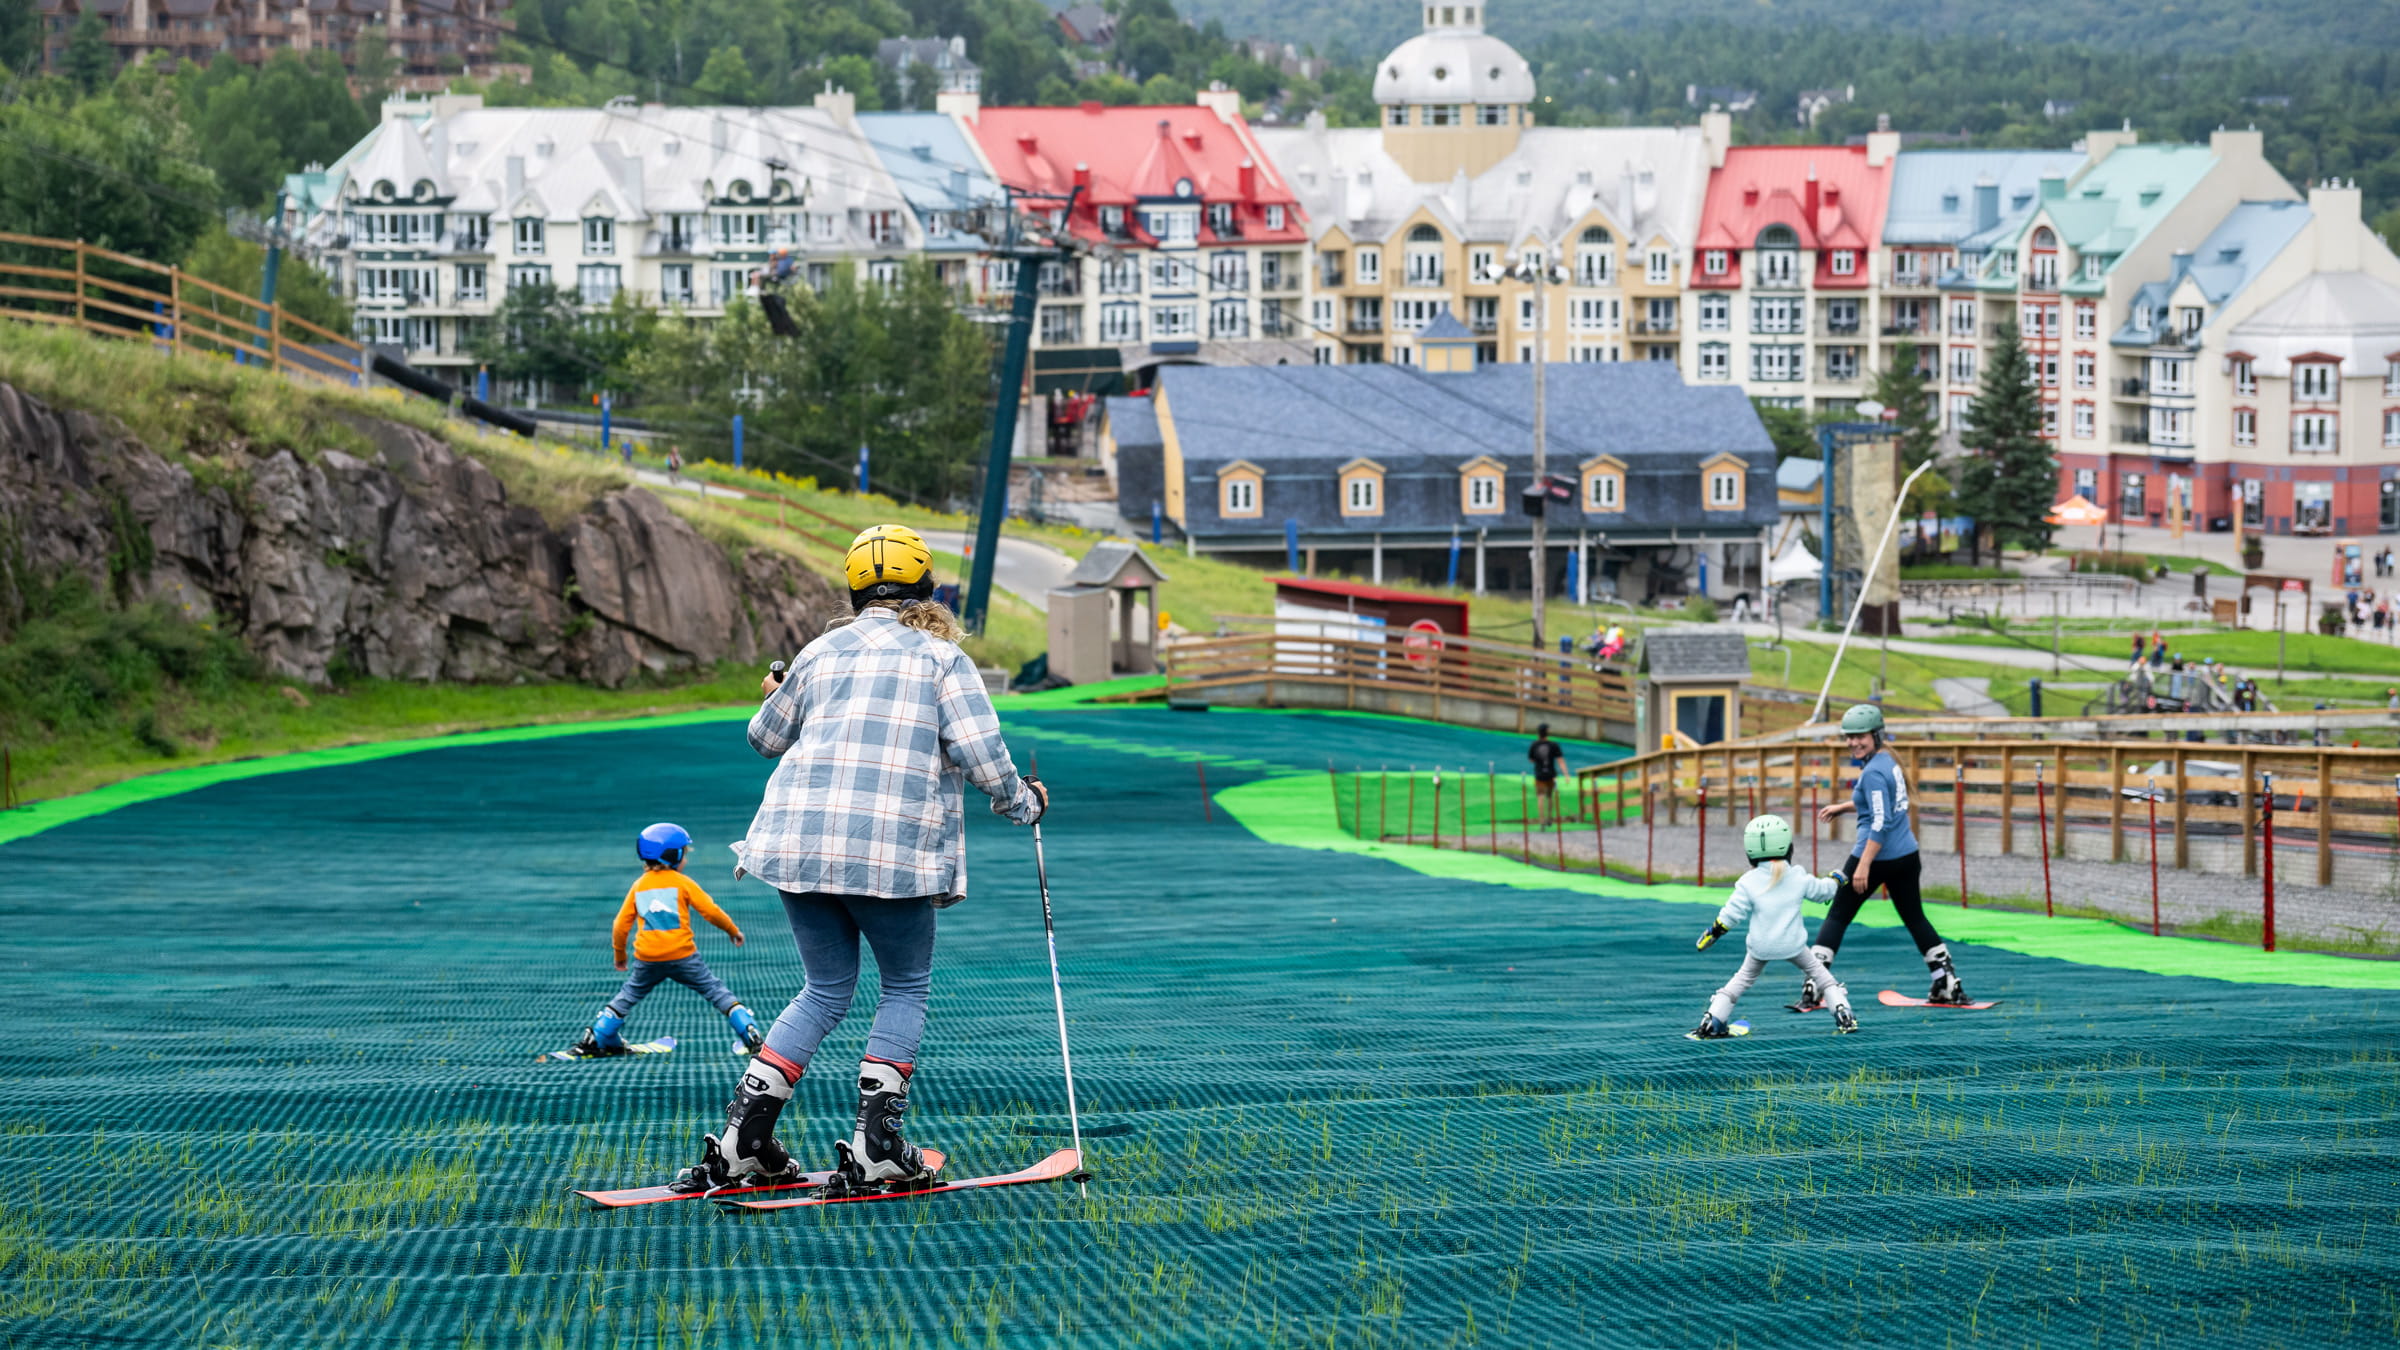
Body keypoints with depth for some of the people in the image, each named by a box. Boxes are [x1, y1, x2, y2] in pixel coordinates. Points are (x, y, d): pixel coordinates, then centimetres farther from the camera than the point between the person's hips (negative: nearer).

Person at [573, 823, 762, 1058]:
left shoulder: (638, 886, 11)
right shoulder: (683, 882, 0)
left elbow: (621, 925, 13)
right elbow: (711, 911, -1)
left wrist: (620, 954, 28)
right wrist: (733, 930, 16)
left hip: (647, 959, 3)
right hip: (682, 956, -3)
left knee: (626, 998, 21)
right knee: (717, 992, 2)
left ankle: (594, 1040, 20)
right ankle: (751, 1035, -6)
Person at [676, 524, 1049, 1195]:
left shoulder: (822, 652, 15)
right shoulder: (941, 656, 3)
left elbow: (768, 737, 27)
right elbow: (979, 752, -7)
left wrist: (773, 699, 50)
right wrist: (1021, 802, 11)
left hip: (802, 841, 4)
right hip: (893, 850, -4)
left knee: (827, 990, 16)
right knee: (906, 986, 13)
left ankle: (741, 1139, 8)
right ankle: (876, 1144, 2)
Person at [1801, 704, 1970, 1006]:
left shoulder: (1873, 772, -16)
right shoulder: (1889, 762, 11)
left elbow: (1881, 822, -23)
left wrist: (1863, 865, -26)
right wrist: (1842, 807, 27)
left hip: (1877, 856, -8)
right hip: (1907, 855, 8)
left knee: (1837, 916, 1)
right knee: (1915, 918, 17)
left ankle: (1813, 985, -3)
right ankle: (1949, 985, 14)